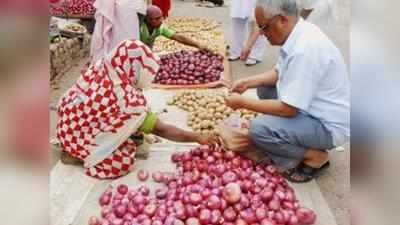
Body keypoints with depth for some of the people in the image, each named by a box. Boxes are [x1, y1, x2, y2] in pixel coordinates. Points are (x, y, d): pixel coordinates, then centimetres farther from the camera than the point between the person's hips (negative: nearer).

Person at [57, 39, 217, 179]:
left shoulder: (101, 68, -11)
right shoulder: (125, 97, -33)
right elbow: (160, 130, -26)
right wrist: (198, 138, -18)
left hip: (70, 124, 8)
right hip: (78, 137, -8)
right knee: (125, 163, -10)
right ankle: (75, 155, 1)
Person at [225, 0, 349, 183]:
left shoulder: (305, 50, -31)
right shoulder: (298, 34, -2)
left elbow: (288, 109, -27)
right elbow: (279, 73, 14)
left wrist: (243, 102, -17)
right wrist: (247, 82, 0)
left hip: (329, 125, -9)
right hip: (313, 108, 10)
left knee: (259, 129, -23)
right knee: (264, 87, 14)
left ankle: (314, 156, -1)